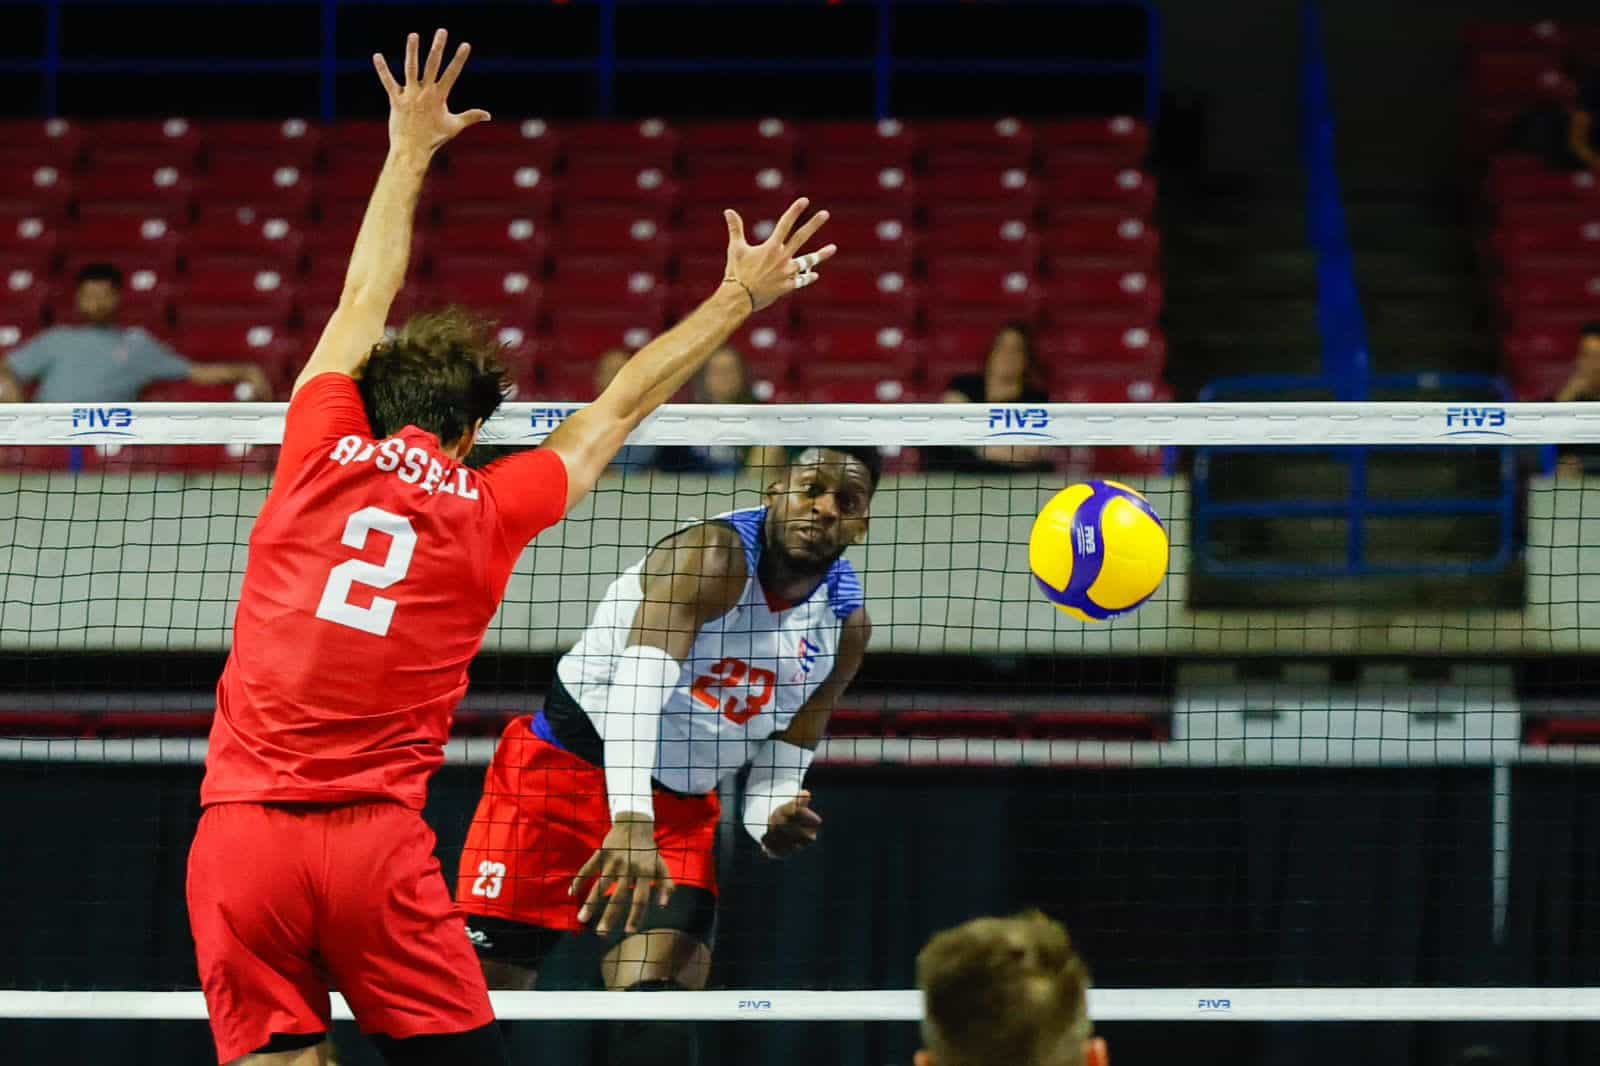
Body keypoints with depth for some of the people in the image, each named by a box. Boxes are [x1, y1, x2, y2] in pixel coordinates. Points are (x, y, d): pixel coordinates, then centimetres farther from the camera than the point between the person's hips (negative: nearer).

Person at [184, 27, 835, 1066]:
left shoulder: (320, 455, 7)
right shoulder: (490, 509, 6)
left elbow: (364, 298, 23)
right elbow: (619, 408, 20)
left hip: (239, 828, 1)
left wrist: (411, 150, 37)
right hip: (374, 839, -1)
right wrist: (738, 297, 33)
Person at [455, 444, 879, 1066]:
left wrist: (775, 821, -17)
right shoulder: (713, 554, -19)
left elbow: (780, 769, 9)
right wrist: (630, 820, -48)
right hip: (566, 766, -5)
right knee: (479, 993, -8)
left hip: (682, 809, 5)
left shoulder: (845, 623, 2)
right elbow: (639, 682, -33)